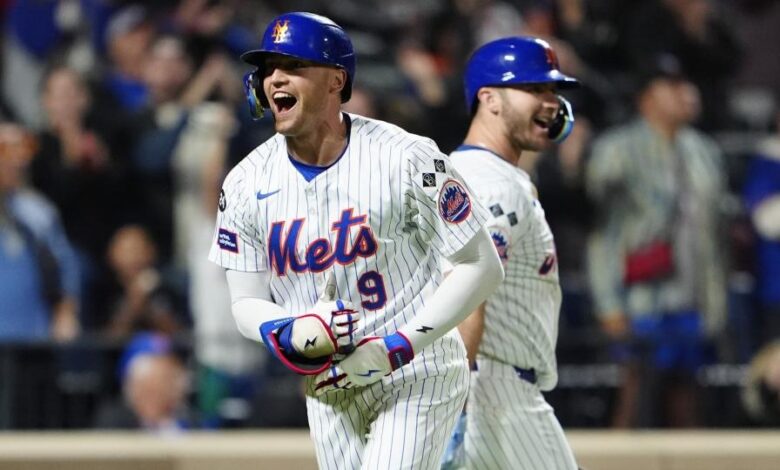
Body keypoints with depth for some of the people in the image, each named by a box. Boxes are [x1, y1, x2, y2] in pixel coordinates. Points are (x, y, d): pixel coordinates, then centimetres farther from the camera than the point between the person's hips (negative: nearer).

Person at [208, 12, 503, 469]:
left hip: (416, 375, -5)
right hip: (329, 384, 5)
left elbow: (482, 265, -13)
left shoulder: (405, 158, -16)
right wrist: (291, 333, -22)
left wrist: (396, 347, -21)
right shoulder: (247, 183, -3)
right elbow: (246, 303, 3)